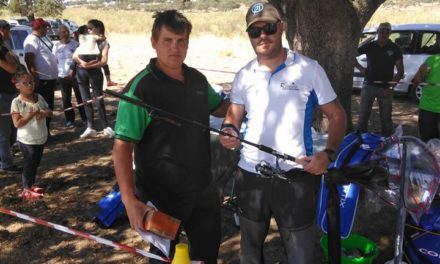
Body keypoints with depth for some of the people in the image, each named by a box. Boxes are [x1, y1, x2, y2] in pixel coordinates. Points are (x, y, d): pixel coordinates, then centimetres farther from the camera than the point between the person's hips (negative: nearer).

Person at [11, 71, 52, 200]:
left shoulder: (39, 97, 1)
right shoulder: (17, 102, -17)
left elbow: (49, 112, 9)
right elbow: (17, 123, -22)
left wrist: (44, 113, -14)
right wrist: (32, 114, -26)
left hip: (40, 138, 6)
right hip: (27, 140, -6)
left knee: (36, 163, 18)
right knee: (29, 164, 3)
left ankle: (31, 185, 34)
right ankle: (26, 189, 17)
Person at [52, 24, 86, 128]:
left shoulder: (75, 43, 1)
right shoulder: (56, 46, 7)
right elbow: (54, 61, 11)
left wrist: (73, 71, -12)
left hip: (75, 74, -2)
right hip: (63, 76, 2)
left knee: (81, 97, 3)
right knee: (66, 99, 6)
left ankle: (85, 118, 15)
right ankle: (69, 120, 16)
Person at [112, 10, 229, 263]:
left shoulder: (198, 79, 0)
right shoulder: (140, 88, -20)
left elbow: (220, 107, 18)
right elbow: (122, 147, -22)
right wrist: (130, 200, -30)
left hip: (204, 190, 6)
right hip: (162, 196, -6)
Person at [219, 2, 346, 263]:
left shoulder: (309, 69, -4)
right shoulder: (244, 75, 6)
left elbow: (337, 115, 0)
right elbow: (234, 114, 12)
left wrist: (328, 153, -18)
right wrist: (228, 131, -12)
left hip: (296, 176, -3)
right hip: (250, 175, 4)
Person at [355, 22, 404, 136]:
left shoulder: (394, 49, 0)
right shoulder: (369, 46, 2)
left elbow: (400, 71, 0)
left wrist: (391, 87, -10)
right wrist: (361, 68, 0)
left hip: (385, 88, -1)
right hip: (368, 86, 1)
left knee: (386, 118, 6)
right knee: (363, 115, 5)